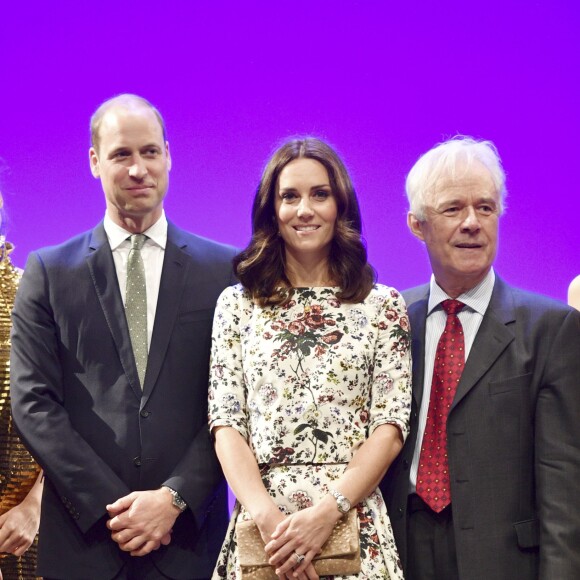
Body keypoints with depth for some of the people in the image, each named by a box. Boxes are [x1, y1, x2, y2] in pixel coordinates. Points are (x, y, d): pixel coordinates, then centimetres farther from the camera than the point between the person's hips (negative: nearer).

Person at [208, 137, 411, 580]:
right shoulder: (237, 305, 7)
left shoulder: (383, 305, 4)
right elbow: (226, 423, 0)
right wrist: (267, 516, -15)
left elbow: (390, 426, -3)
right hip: (260, 520, 1)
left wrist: (326, 511, -16)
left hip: (352, 520, -1)